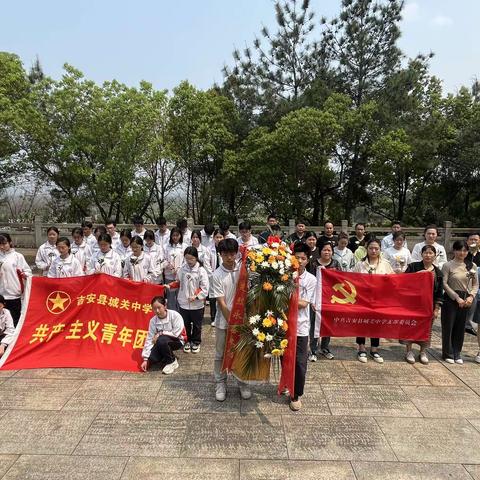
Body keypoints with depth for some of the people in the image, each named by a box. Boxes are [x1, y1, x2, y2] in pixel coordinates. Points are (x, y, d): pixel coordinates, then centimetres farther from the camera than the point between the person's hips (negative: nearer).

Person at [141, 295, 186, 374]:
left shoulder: (175, 315, -20)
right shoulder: (153, 321, -8)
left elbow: (176, 333, -22)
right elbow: (149, 339, -9)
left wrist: (160, 333, -20)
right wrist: (145, 359, -12)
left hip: (177, 341, -4)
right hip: (161, 343, 4)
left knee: (161, 340, -33)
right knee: (152, 358, -20)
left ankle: (172, 361, -9)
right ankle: (167, 355, 12)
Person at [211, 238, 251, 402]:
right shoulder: (217, 275, -12)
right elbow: (221, 303, -13)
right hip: (224, 321, -2)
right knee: (221, 354, 12)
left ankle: (242, 382, 32)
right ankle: (220, 383, 31)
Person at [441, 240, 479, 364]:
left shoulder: (472, 266, 6)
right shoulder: (448, 265, -7)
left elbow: (475, 284, 10)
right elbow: (444, 284, -11)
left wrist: (471, 296, -6)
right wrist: (457, 298, -12)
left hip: (466, 300, 4)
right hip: (451, 299, -4)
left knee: (460, 327, 10)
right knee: (448, 326, 3)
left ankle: (457, 353, 24)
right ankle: (448, 354, 17)